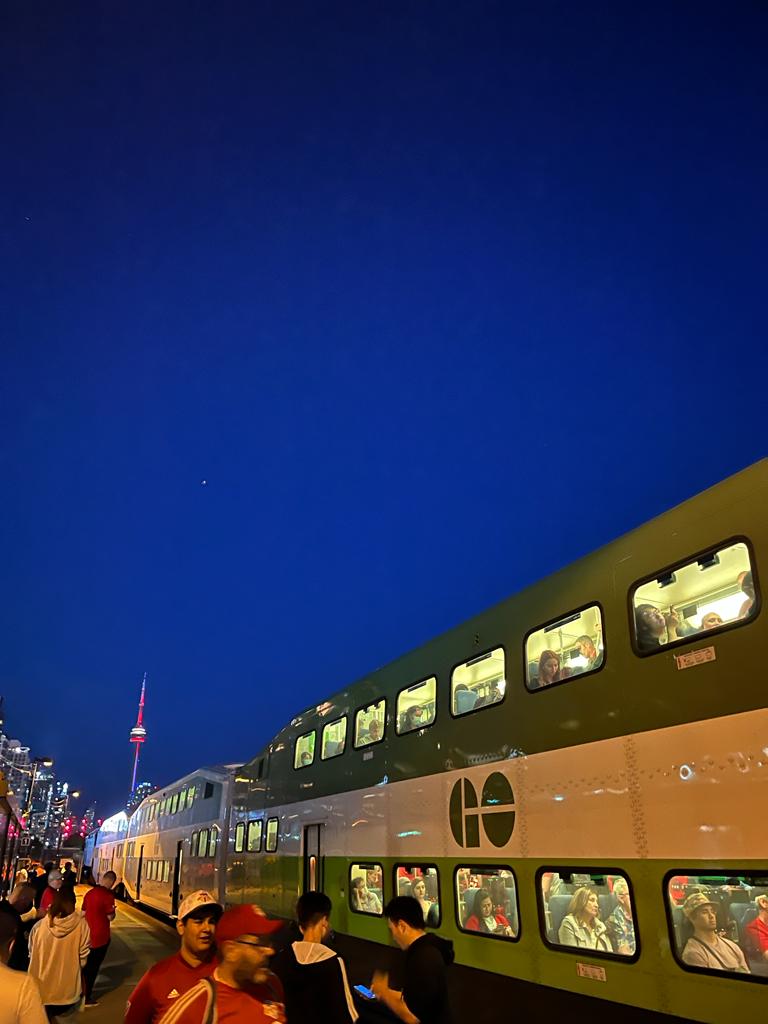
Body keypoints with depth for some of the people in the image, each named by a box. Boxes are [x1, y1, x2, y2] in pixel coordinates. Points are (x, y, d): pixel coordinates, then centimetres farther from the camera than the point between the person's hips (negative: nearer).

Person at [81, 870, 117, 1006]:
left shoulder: (89, 892, 1)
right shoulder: (108, 895, -20)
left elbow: (83, 912, 10)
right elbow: (110, 917, -15)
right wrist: (112, 909, 3)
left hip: (88, 934, 6)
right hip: (100, 936, -6)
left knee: (85, 964, 23)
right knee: (93, 967, 7)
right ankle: (87, 997, 15)